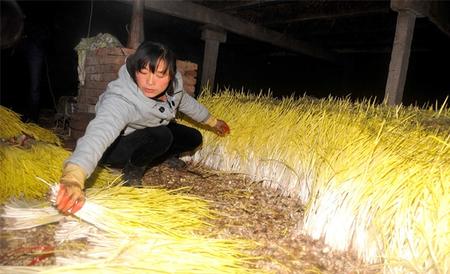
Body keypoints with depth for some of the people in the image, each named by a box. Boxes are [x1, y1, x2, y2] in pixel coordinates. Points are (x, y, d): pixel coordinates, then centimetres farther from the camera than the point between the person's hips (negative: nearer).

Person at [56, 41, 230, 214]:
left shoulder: (173, 84, -21)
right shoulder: (120, 101, -42)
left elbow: (186, 101, 2)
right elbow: (99, 132, -60)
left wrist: (212, 121, 16)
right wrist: (74, 178, -78)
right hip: (115, 148, -7)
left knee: (193, 138, -1)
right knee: (161, 136, -34)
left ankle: (167, 156, 26)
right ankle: (133, 170, -8)